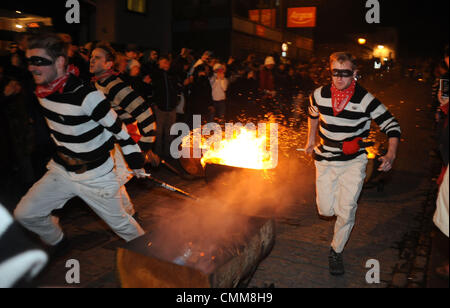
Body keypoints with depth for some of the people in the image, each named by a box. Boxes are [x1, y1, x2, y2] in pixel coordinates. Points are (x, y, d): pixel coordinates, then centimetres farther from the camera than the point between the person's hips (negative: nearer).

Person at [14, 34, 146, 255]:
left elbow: (119, 130, -20)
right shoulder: (42, 91, -3)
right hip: (61, 170, 7)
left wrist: (136, 163, -12)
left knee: (120, 223, 8)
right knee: (25, 214, 6)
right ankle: (57, 244, 35)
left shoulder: (86, 96, -28)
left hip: (96, 176, -6)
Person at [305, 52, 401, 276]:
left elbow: (392, 125, -10)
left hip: (354, 162, -2)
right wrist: (311, 140, 19)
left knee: (346, 210, -5)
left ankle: (336, 251, 19)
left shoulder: (365, 100, -16)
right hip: (325, 160, 2)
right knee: (326, 211, 5)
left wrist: (392, 154, -26)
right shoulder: (319, 95, -7)